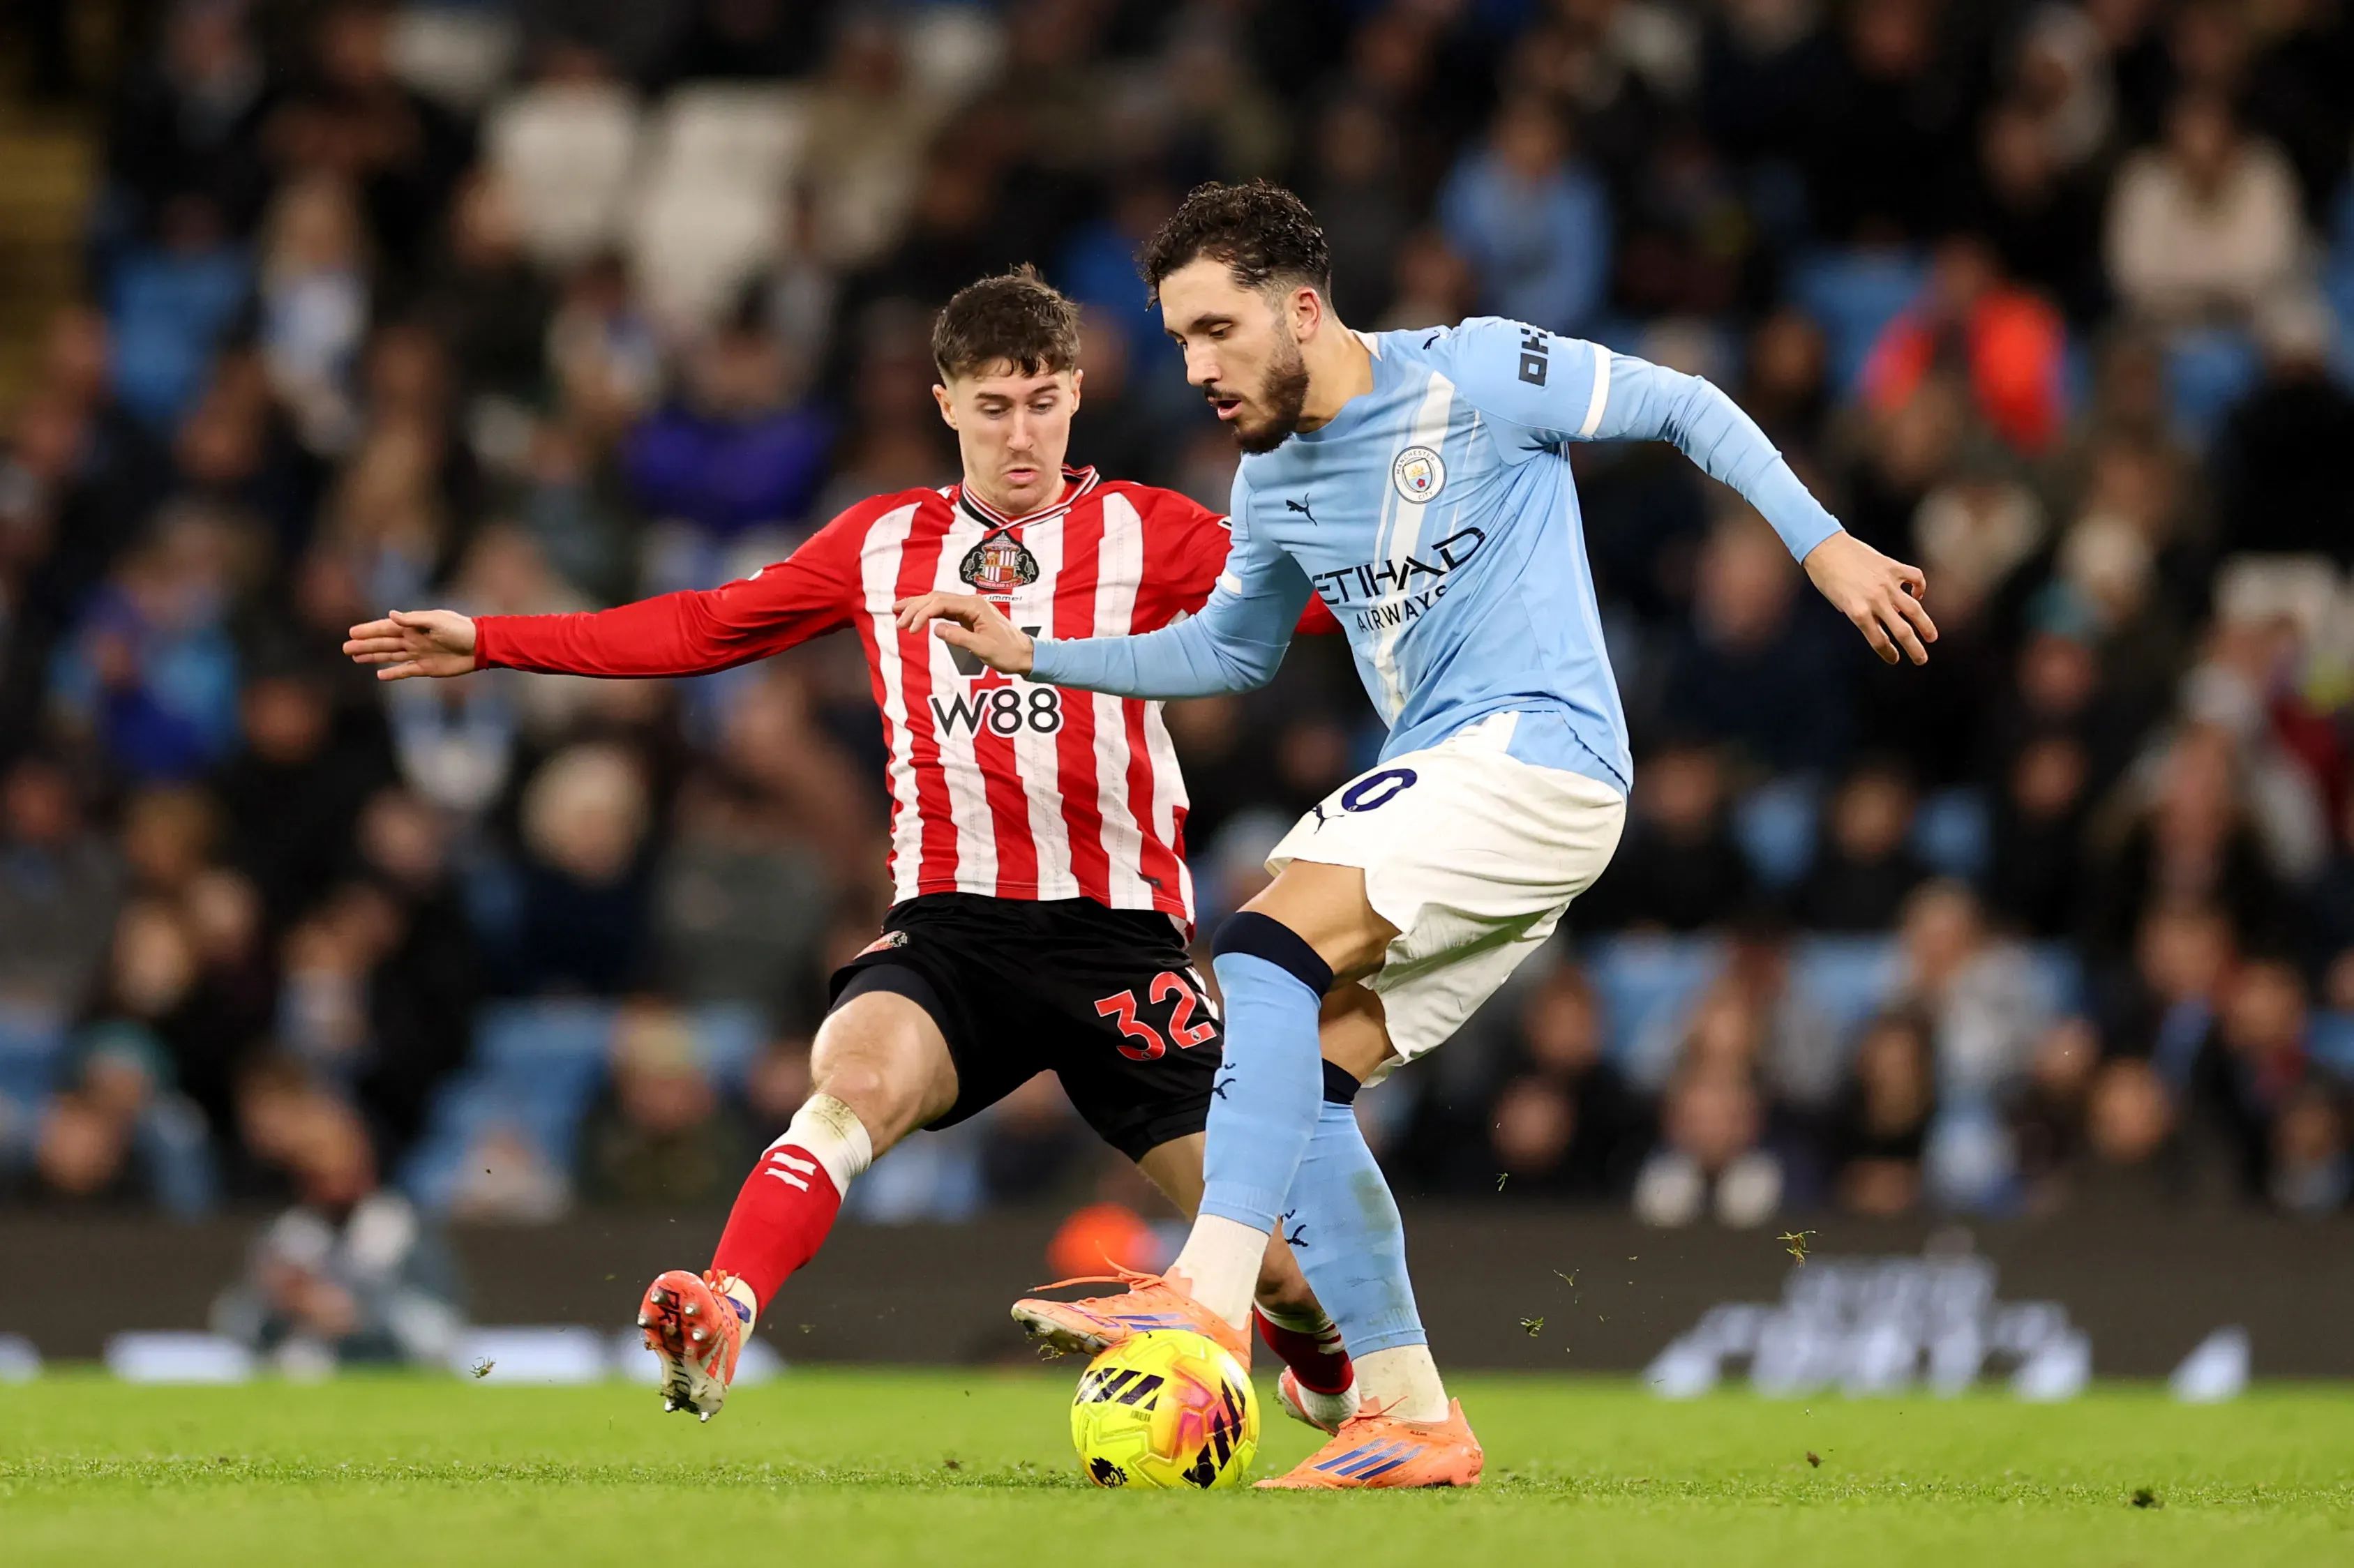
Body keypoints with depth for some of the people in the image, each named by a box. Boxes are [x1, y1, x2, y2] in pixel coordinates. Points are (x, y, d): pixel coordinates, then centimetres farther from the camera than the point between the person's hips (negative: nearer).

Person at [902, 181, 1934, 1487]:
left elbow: (1684, 407, 0)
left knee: (1265, 948, -24)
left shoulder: (1472, 375, -8)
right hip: (1442, 784, 8)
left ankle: (1206, 1304, -35)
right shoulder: (1270, 481, 13)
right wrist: (1030, 656, 20)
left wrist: (1823, 543, -7)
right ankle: (1412, 1422, 3)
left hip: (1538, 757, -8)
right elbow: (1230, 650, 29)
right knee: (1294, 1081, -1)